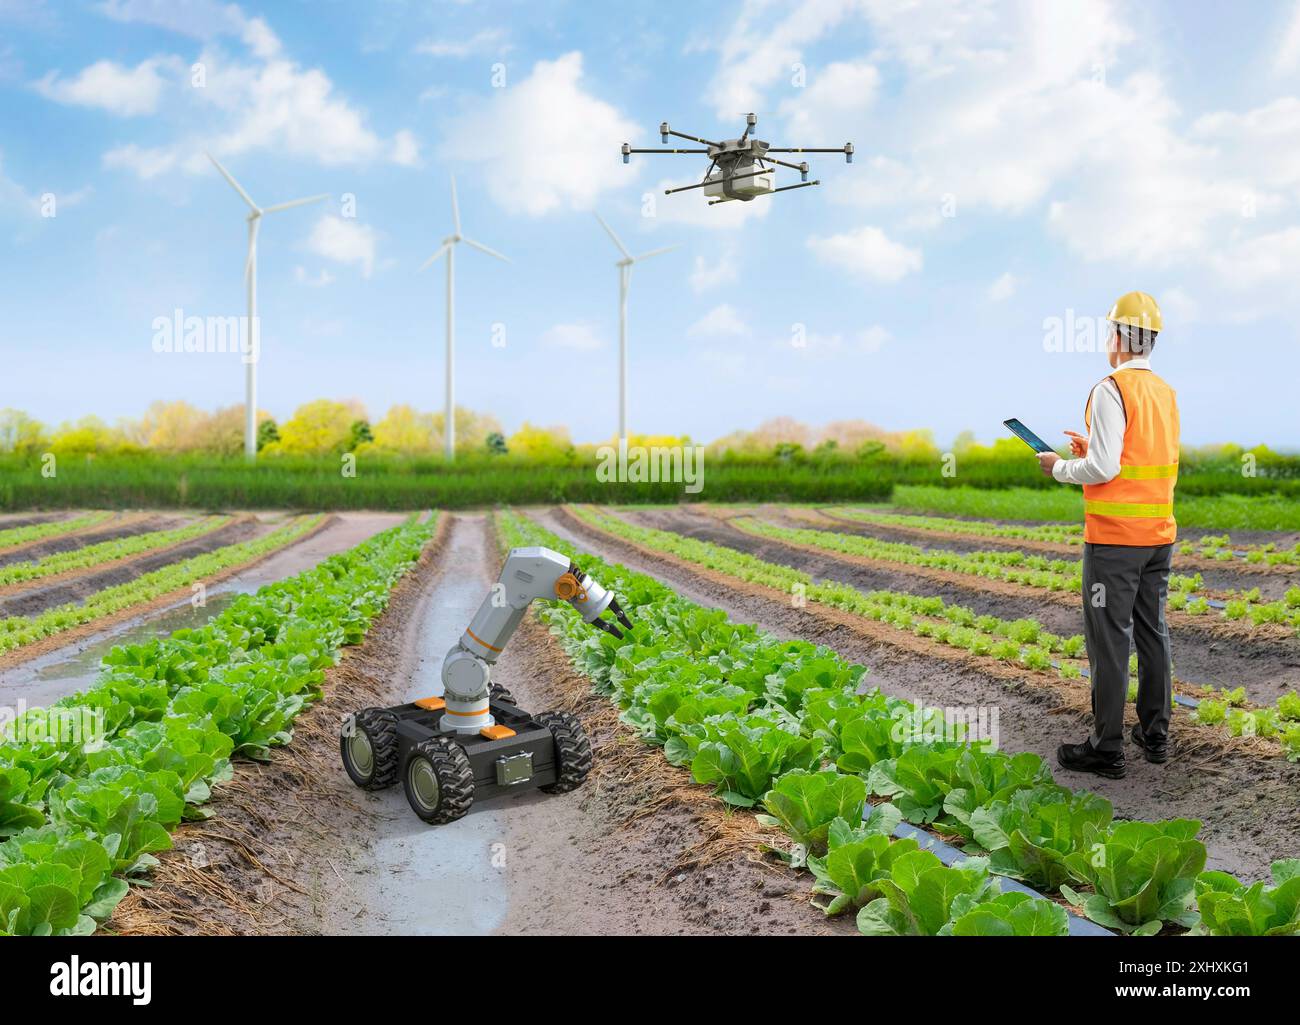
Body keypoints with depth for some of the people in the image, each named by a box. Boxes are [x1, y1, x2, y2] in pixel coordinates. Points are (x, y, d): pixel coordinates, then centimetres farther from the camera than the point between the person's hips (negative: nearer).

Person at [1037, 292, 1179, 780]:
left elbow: (1103, 469, -20)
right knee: (1152, 631, 15)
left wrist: (1060, 467, -3)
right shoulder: (1166, 393, 13)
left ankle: (1107, 748, 3)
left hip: (1115, 538, -8)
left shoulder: (1112, 391, -14)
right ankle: (1154, 734, 24)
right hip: (1159, 536, 8)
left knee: (1109, 639, -3)